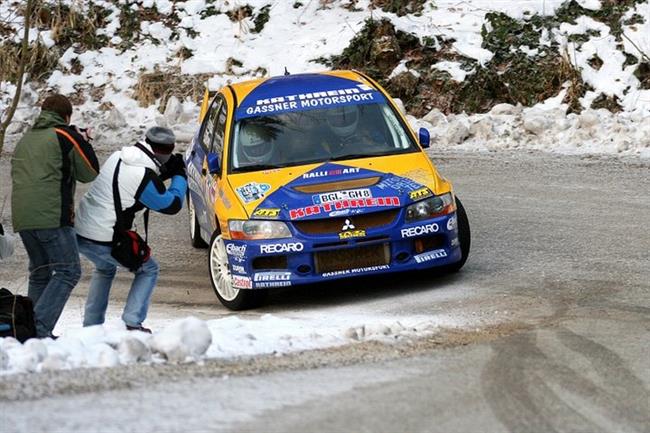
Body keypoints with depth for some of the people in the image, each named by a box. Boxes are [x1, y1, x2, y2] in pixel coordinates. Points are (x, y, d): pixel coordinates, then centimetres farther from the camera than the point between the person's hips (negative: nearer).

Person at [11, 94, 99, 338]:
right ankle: (40, 329, -17)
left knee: (39, 273, 17)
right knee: (68, 272, -4)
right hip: (51, 216, -7)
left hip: (21, 218, 7)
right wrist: (84, 142, 18)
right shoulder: (65, 136, 0)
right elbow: (89, 173, 4)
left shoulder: (25, 140, 20)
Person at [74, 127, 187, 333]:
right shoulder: (146, 178, -17)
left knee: (105, 268, 34)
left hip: (80, 232, 7)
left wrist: (166, 171, 16)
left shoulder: (117, 157, 6)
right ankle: (133, 324, 3)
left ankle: (91, 325, 30)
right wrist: (180, 176, 12)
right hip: (105, 242, -7)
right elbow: (172, 205, -3)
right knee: (148, 270, 14)